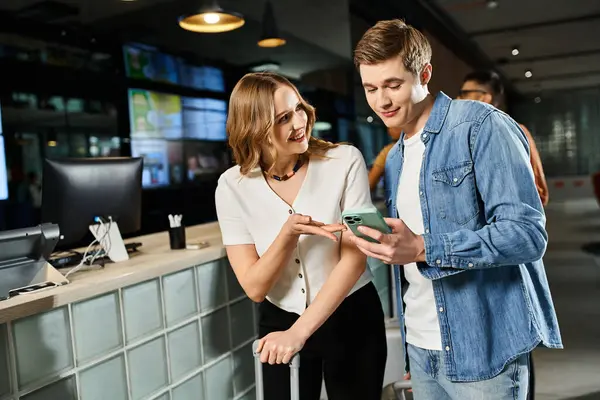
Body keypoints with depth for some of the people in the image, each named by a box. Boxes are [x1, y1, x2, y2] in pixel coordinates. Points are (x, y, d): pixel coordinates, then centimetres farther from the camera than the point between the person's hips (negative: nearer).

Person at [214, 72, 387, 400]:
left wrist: (299, 332, -24)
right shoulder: (233, 186, -11)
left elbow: (354, 259, -18)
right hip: (279, 323, 1)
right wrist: (289, 233, -30)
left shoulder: (345, 161, -15)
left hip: (351, 320, 0)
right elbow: (254, 287, -12)